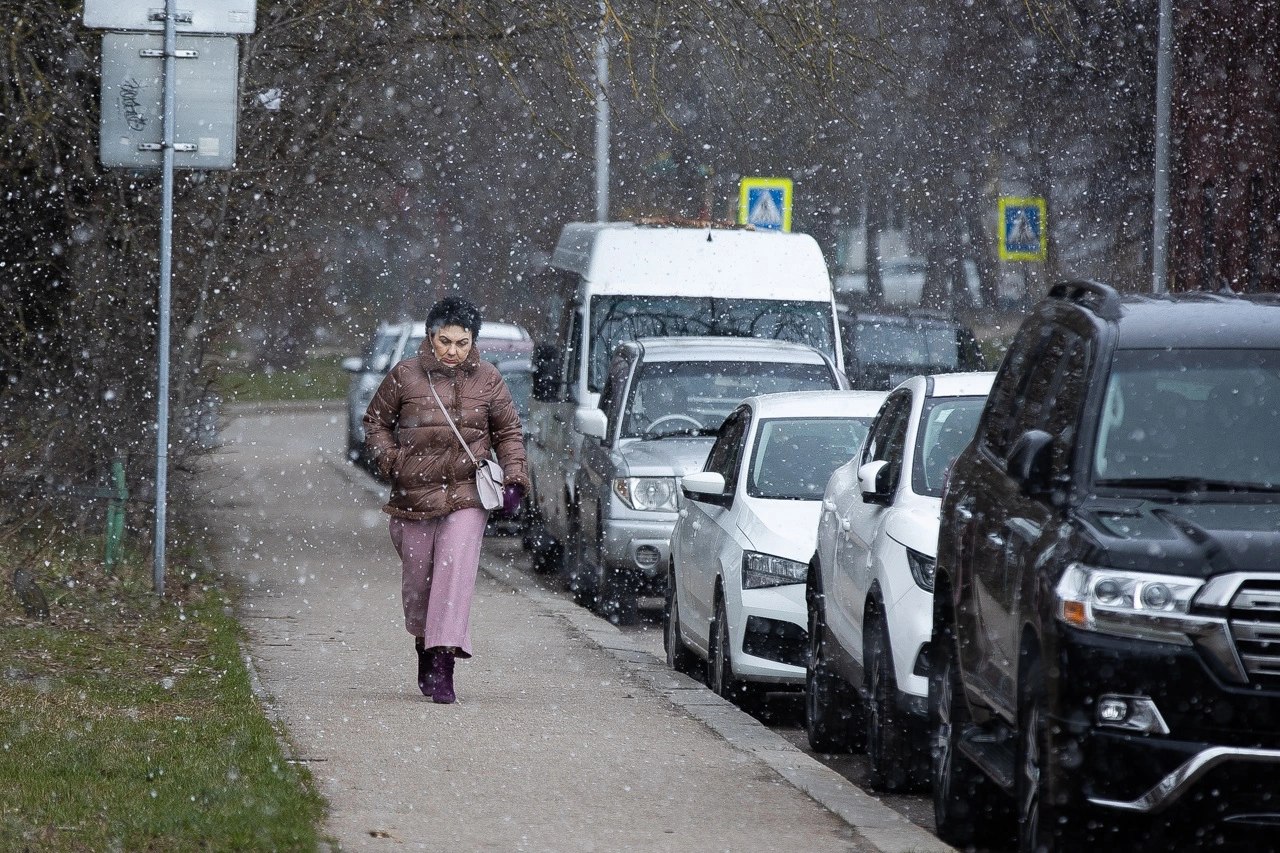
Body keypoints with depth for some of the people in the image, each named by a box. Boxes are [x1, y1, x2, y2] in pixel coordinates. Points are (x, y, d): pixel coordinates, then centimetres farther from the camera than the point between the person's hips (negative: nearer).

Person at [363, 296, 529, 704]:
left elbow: (508, 431, 14)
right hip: (413, 497, 1)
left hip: (466, 497, -1)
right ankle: (425, 650, 33)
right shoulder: (405, 376, 2)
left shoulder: (487, 379, 5)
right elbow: (375, 423, 12)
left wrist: (514, 479, 2)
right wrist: (390, 460, -4)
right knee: (417, 579, 8)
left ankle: (443, 664, -19)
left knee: (456, 572, -16)